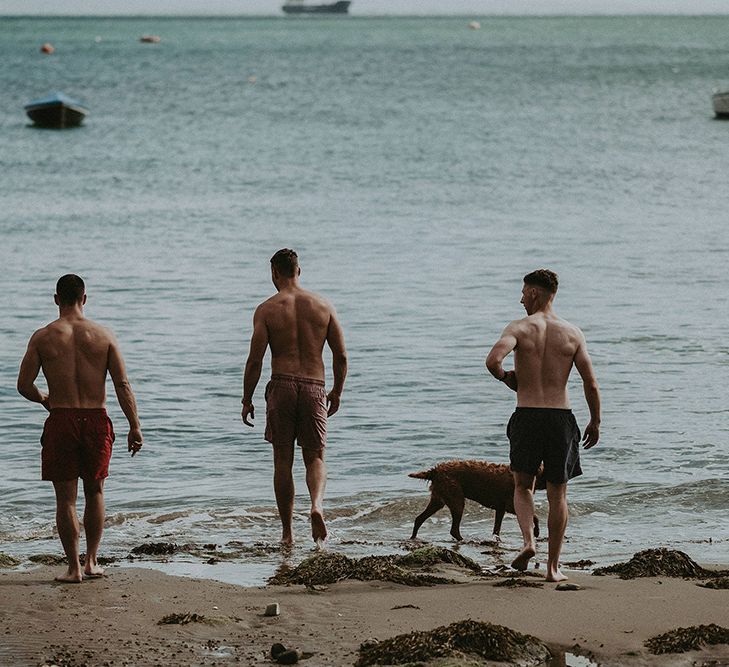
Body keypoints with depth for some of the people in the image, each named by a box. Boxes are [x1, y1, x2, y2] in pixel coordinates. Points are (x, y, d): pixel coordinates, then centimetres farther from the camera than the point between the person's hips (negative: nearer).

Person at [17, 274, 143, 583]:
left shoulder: (43, 337, -4)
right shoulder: (103, 335, -1)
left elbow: (24, 385, -3)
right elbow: (122, 384, -4)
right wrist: (134, 427, 0)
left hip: (60, 420, -2)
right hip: (96, 419, 2)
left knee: (66, 497, 5)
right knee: (94, 492, 18)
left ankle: (74, 567, 4)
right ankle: (91, 561, 20)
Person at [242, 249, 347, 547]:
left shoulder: (267, 310, -2)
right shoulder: (323, 306, 6)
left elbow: (255, 360, -5)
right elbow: (341, 356, 6)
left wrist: (247, 400, 4)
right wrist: (337, 392, 19)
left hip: (281, 387, -1)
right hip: (314, 388, 1)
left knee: (283, 461, 8)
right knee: (315, 457, 10)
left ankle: (287, 531, 10)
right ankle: (317, 504, -20)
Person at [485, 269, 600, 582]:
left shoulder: (520, 328, -5)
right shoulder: (572, 333, 1)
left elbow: (493, 360, -23)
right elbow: (591, 384, -1)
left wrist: (506, 378, -1)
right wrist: (595, 422, 12)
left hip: (526, 416, -1)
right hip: (561, 417, 1)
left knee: (523, 486, 19)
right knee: (557, 494, 12)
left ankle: (528, 540, -6)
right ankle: (553, 566, 12)